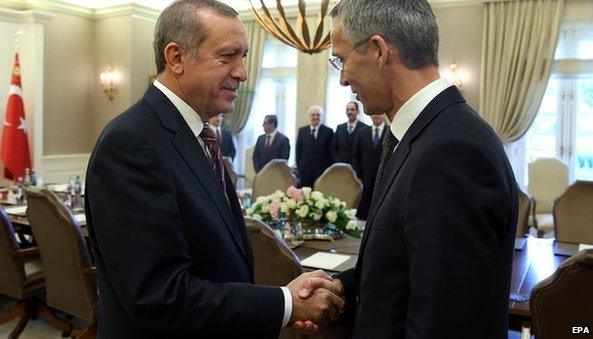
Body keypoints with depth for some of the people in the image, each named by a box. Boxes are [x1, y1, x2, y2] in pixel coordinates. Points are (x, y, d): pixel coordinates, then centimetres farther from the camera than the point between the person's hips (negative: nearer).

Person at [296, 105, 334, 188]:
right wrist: (299, 167, 5)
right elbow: (298, 150, 12)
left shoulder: (328, 131, 1)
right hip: (305, 171, 2)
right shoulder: (302, 131, 10)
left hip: (322, 171, -2)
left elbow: (332, 152, 1)